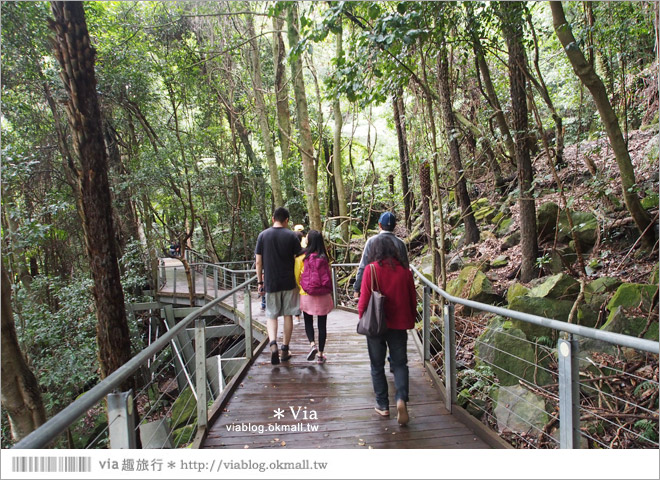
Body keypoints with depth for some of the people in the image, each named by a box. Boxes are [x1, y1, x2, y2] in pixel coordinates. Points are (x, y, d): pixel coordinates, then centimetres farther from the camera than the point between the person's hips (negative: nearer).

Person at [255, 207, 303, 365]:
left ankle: (273, 344, -12)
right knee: (288, 315, 10)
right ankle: (285, 350, 18)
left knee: (271, 315, 10)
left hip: (271, 282, 1)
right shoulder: (291, 236, -4)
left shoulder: (263, 235, 0)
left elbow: (258, 261, 1)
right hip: (289, 282, 0)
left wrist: (260, 282, 9)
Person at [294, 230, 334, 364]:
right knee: (322, 324, 10)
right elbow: (328, 276, 5)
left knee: (308, 322, 17)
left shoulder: (302, 257, -9)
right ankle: (321, 354, 15)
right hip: (323, 296, 2)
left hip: (307, 296, -1)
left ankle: (312, 344, -5)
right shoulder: (324, 257, -4)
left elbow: (297, 275, -2)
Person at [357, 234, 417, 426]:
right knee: (400, 363, 12)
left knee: (377, 365, 13)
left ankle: (382, 405, 19)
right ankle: (402, 398, -8)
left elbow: (364, 298, -10)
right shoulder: (404, 270, -3)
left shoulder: (371, 269, -12)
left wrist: (362, 318, 6)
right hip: (399, 324, 2)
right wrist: (411, 320, 17)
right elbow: (412, 298, 4)